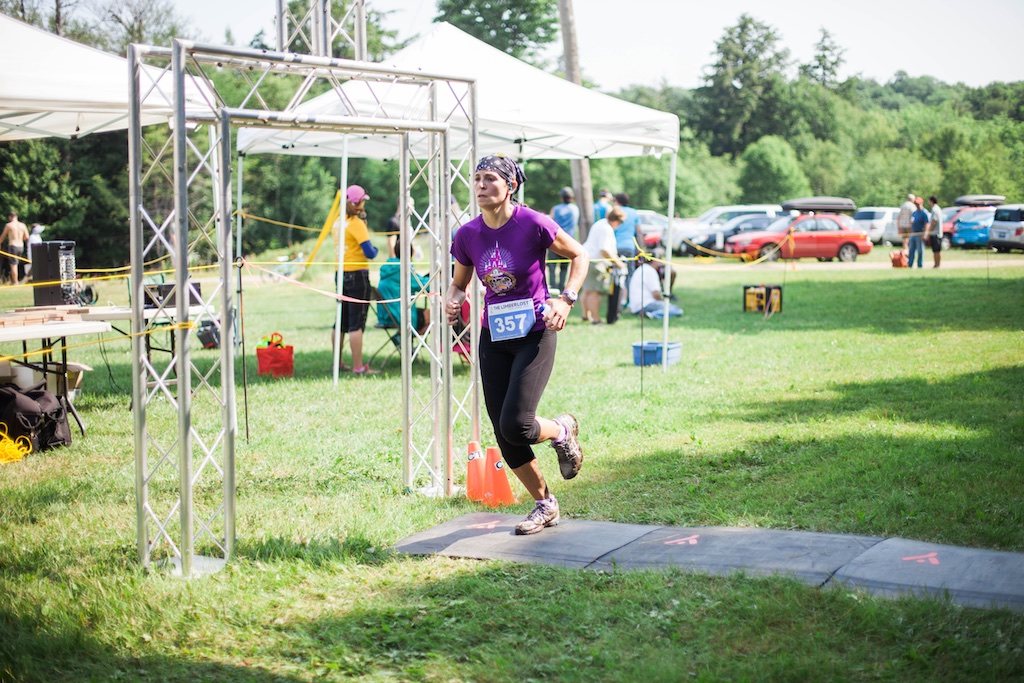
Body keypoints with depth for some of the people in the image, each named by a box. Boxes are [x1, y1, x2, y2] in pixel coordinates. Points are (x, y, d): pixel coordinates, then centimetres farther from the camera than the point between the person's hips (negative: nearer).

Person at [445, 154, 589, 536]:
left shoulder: (533, 224, -14)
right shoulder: (468, 235, -2)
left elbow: (579, 255, 0)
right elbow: (459, 282, 14)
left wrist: (567, 299, -12)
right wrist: (452, 301, -8)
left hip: (535, 334, -5)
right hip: (493, 338, 5)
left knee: (515, 424, -17)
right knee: (503, 434, 5)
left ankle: (563, 430, 18)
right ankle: (544, 505, 26)